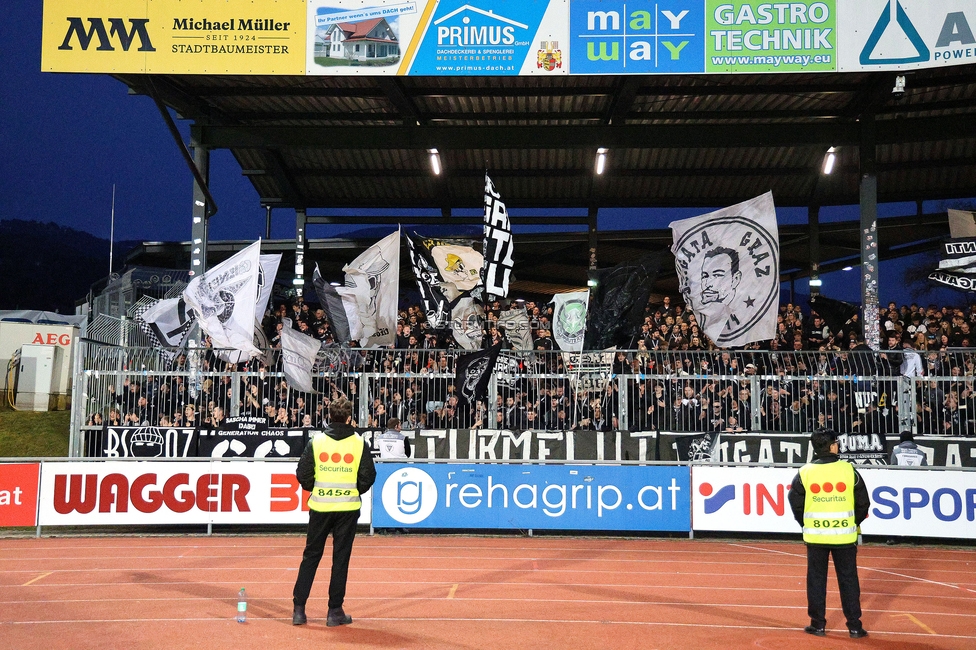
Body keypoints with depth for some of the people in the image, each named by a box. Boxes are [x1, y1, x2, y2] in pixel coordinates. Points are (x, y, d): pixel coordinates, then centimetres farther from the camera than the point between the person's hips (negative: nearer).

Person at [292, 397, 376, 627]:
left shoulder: (316, 441, -3)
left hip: (320, 506, 1)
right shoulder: (359, 443, -4)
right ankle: (335, 612, 8)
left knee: (311, 556, 11)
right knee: (341, 558, 6)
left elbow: (303, 474, -4)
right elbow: (368, 476, -4)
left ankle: (299, 609, 10)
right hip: (348, 507, -1)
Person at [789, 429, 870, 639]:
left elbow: (796, 503, 0)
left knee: (816, 579, 9)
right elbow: (863, 503, -1)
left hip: (815, 535, 1)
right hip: (844, 534, 0)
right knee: (848, 580, 8)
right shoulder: (848, 470, -6)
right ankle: (854, 625, 11)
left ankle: (818, 624, 13)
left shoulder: (805, 472, -5)